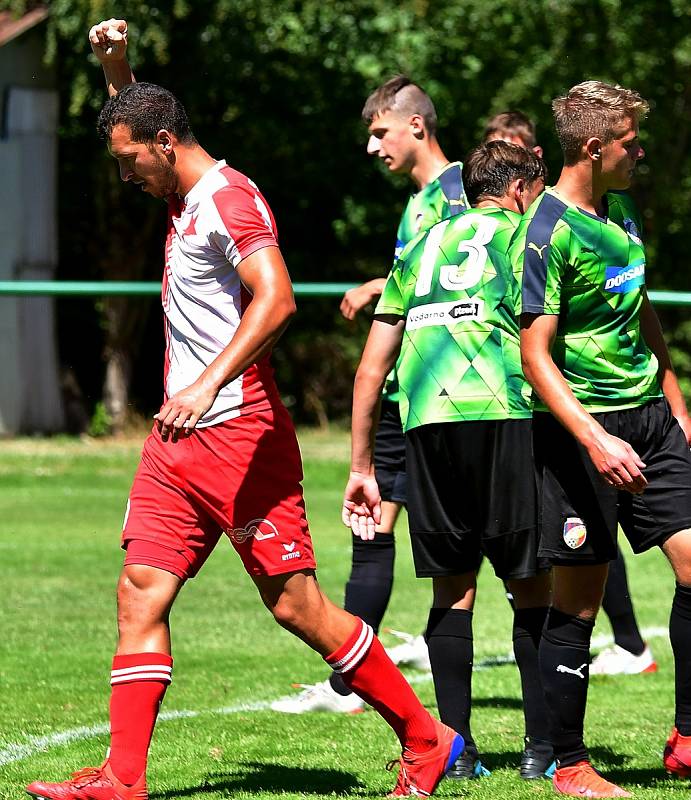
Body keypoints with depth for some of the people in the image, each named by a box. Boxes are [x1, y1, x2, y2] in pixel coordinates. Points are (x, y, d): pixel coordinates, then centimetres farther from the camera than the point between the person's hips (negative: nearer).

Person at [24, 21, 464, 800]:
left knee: (294, 604, -6)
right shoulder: (183, 195, 16)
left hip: (237, 434, -9)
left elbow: (275, 299, -27)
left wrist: (208, 384, -35)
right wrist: (116, 62, 22)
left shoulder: (228, 198, -13)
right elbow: (134, 119, 38)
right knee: (141, 592, -1)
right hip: (177, 438, 9)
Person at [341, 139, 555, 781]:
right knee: (532, 584, 3)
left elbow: (370, 370, 23)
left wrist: (360, 468, 26)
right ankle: (543, 745, 0)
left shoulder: (421, 248, 26)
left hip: (426, 419, 4)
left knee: (452, 587, 10)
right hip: (504, 414, -4)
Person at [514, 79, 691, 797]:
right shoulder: (547, 233, -14)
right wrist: (595, 441, -27)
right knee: (578, 600, -1)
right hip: (584, 426, -7)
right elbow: (536, 356, -17)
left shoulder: (621, 209, 11)